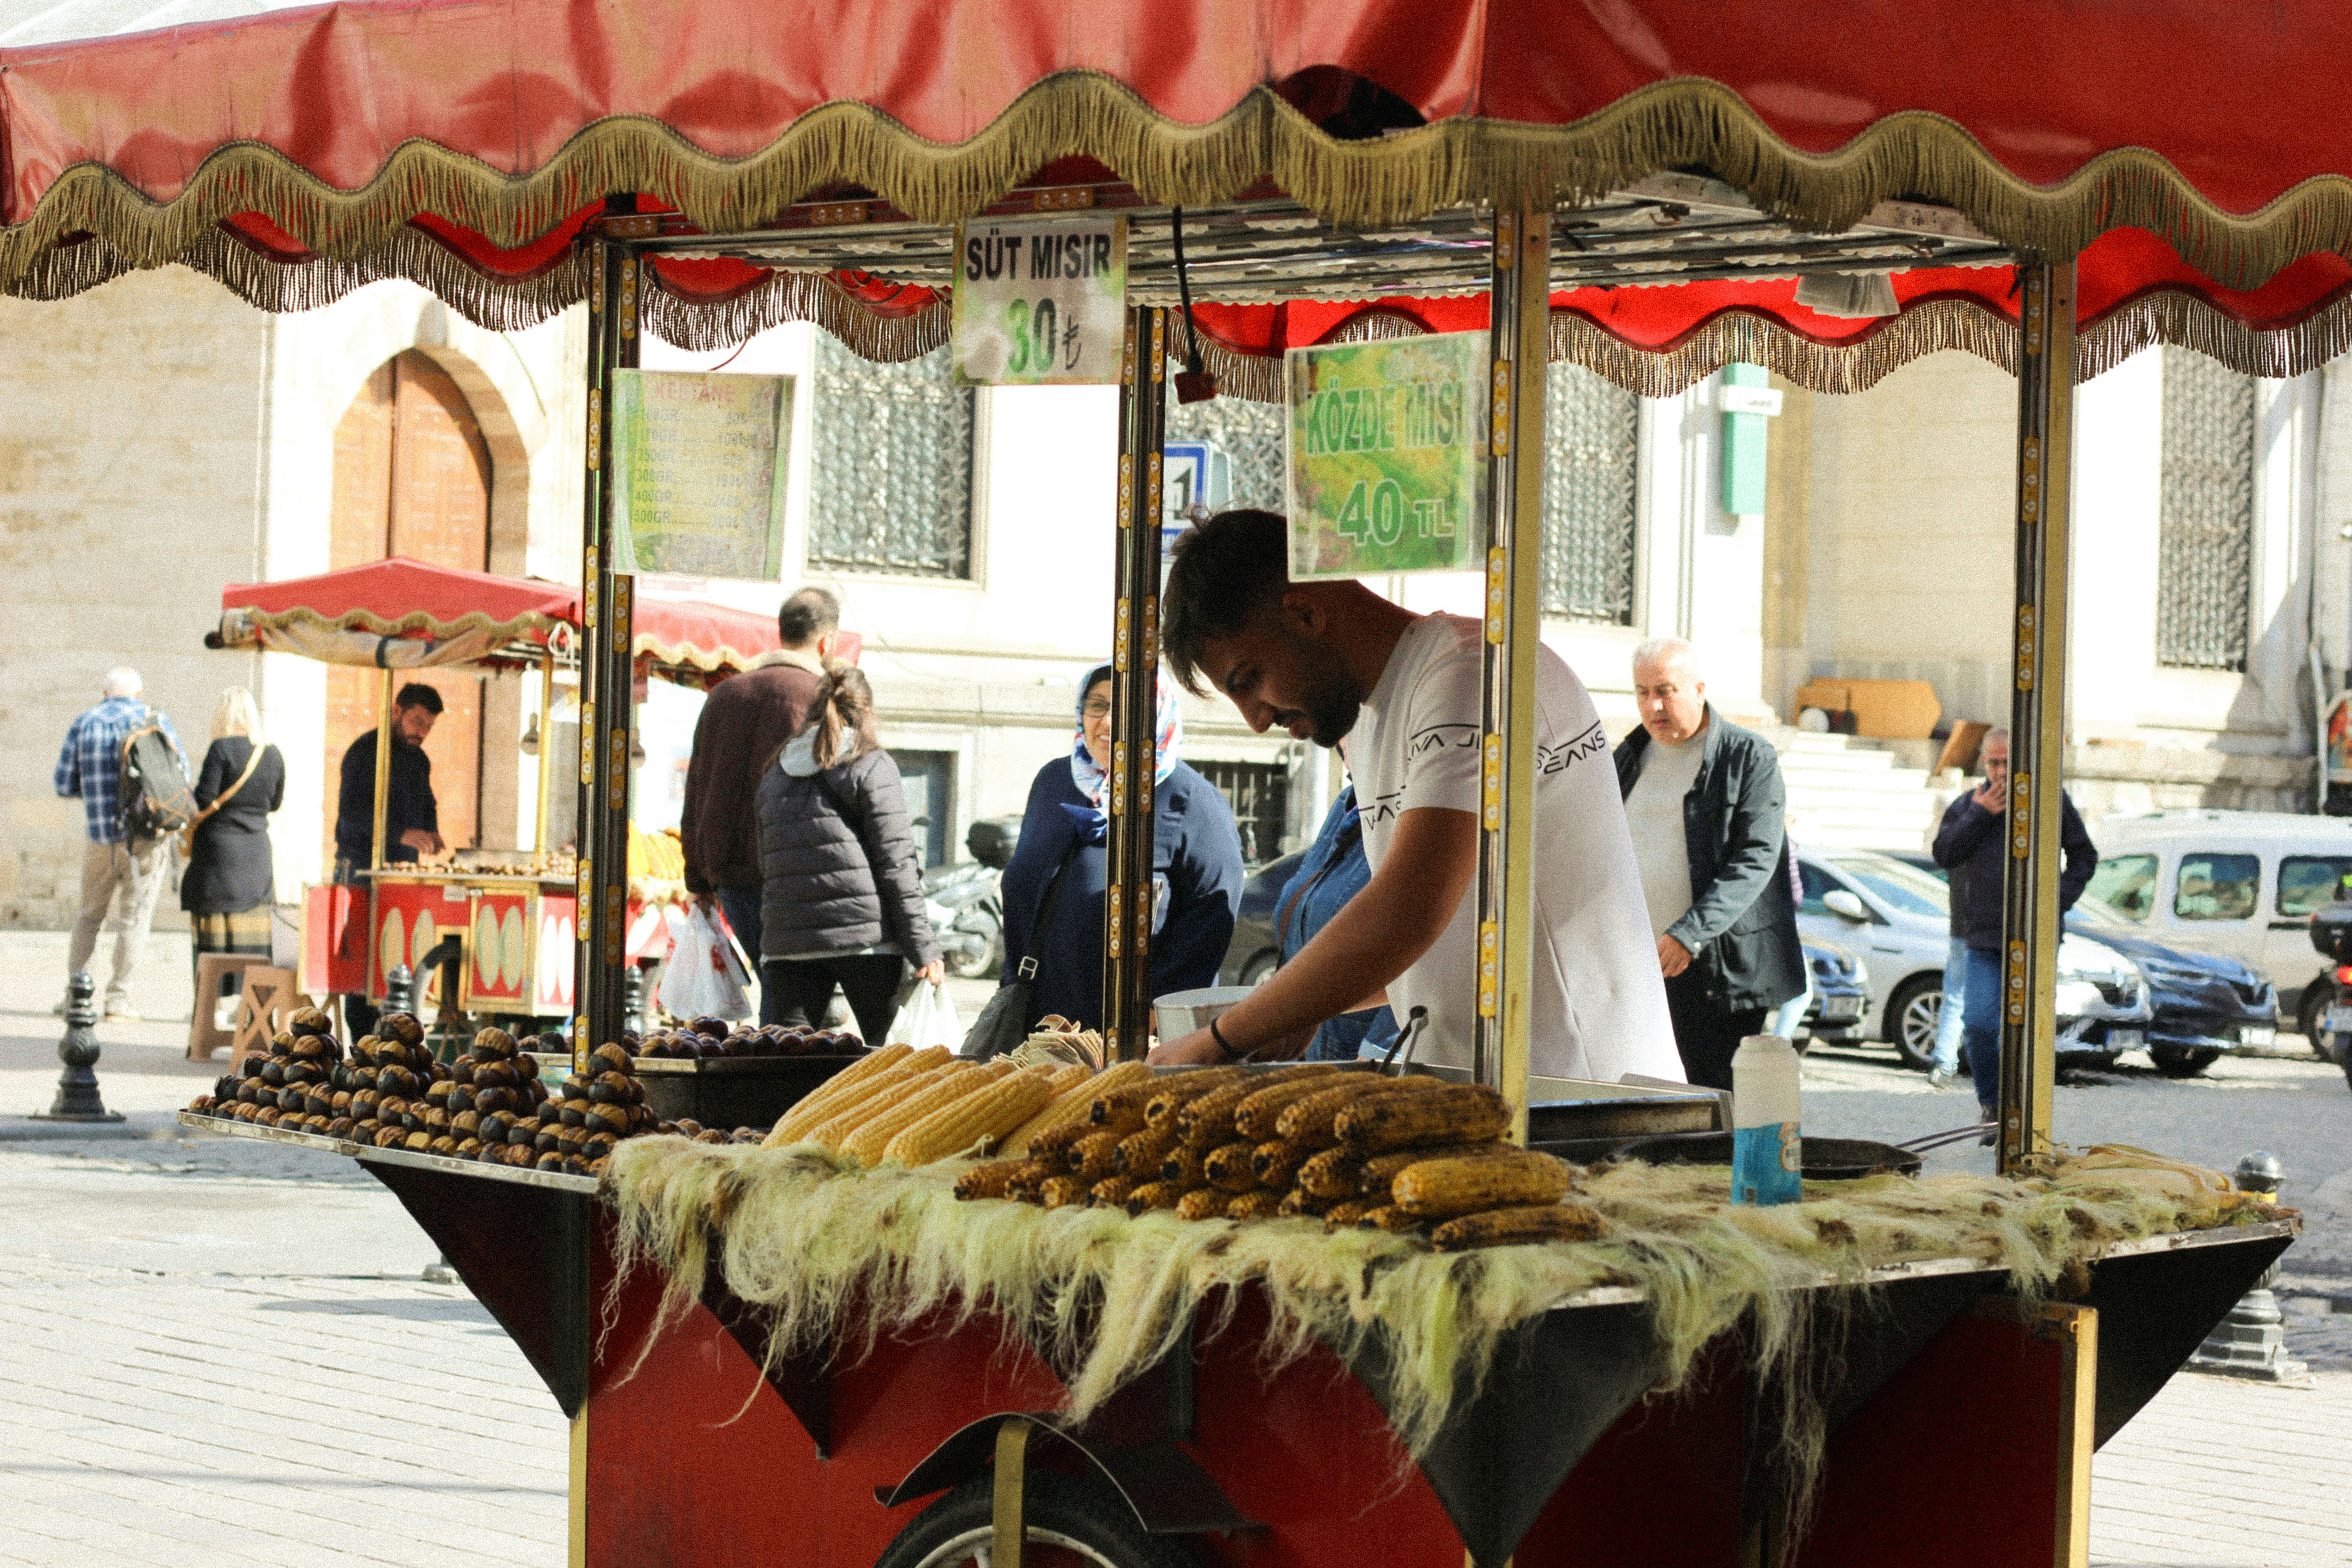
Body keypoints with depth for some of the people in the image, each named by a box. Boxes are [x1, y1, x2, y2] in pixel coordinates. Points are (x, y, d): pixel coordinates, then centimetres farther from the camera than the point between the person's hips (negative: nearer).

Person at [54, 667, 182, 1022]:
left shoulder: (83, 724, 6)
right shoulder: (155, 720, 1)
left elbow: (65, 785, 5)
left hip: (100, 834, 2)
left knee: (90, 913, 17)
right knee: (135, 915, 3)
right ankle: (118, 1000, 0)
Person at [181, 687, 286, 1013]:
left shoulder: (222, 749, -11)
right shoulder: (273, 755, 5)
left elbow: (204, 802, -14)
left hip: (219, 851, -5)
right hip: (257, 856, 5)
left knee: (210, 939, -1)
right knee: (253, 939, 10)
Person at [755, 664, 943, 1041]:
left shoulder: (775, 774, 18)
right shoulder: (871, 766, 1)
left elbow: (766, 864, 18)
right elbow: (897, 863, -6)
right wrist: (924, 948, -6)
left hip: (787, 943, 4)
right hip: (865, 938, -4)